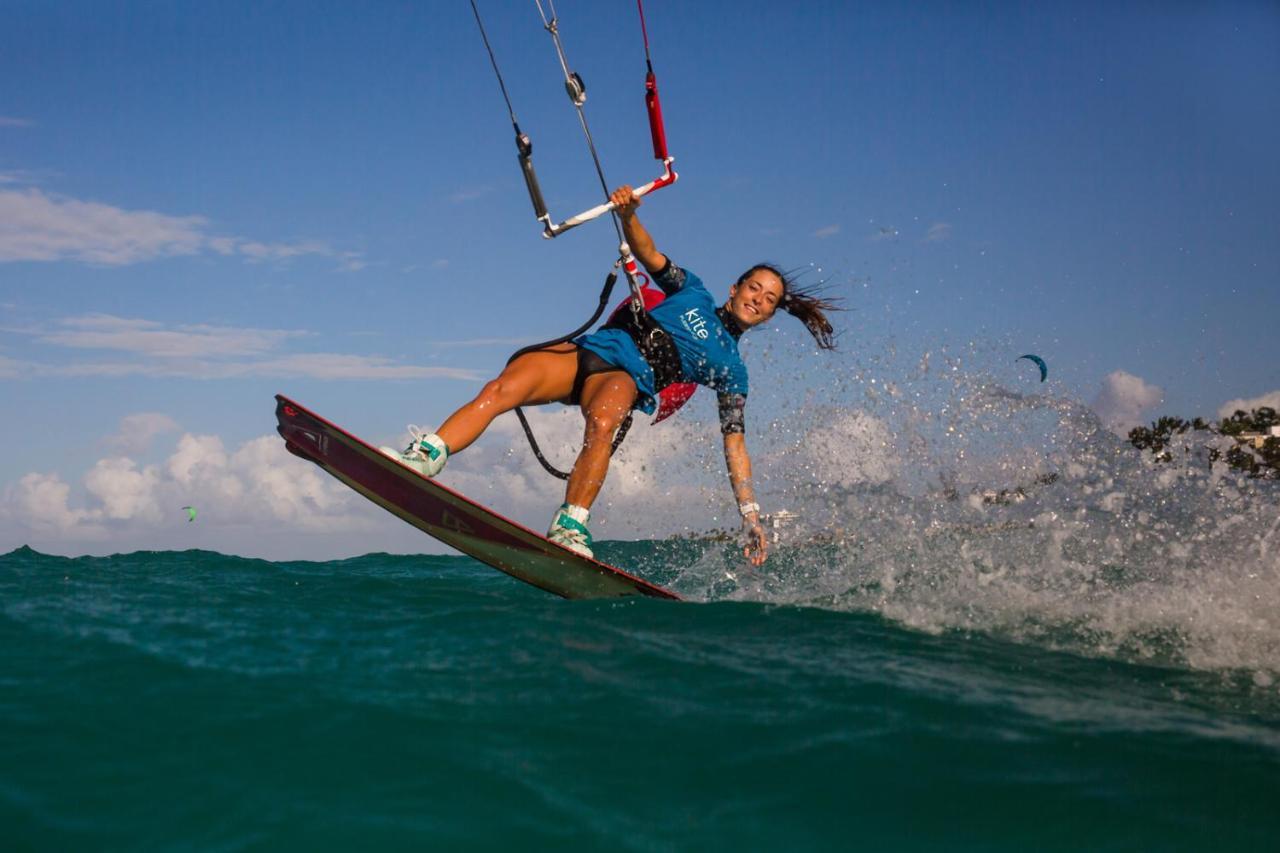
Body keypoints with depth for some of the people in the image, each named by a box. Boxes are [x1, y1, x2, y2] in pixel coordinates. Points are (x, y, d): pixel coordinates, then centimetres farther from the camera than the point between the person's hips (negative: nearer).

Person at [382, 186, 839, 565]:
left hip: (630, 377, -2)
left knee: (601, 424, -41)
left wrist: (751, 516, 3)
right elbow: (648, 254, 12)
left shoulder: (732, 371, 18)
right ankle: (426, 455, -36)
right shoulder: (692, 292, 23)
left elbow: (734, 446, 13)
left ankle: (570, 527, -42)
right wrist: (628, 214, -11)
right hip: (591, 349, 2)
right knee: (500, 390, -26)